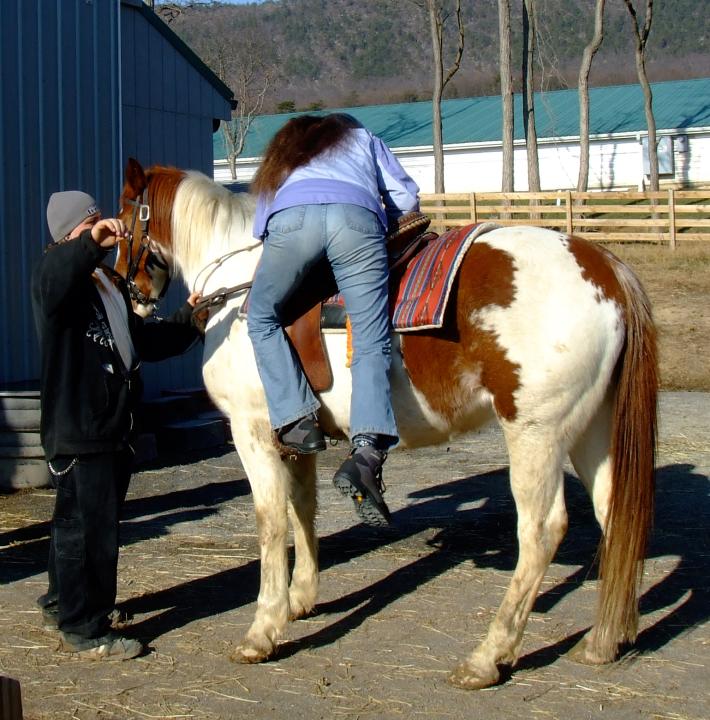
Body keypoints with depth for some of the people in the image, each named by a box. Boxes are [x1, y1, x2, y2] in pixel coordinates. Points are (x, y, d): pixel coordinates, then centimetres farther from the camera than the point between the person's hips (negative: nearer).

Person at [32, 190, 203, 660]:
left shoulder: (114, 284, 19)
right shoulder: (57, 276, -10)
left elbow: (144, 342, 24)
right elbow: (55, 276, -36)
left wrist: (188, 318, 13)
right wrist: (93, 242, -50)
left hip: (113, 425, 9)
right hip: (77, 427, -9)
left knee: (78, 520, 22)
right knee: (90, 526, -4)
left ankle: (63, 601, 38)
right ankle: (85, 629, 6)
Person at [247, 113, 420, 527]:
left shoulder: (283, 152, 42)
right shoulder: (363, 139, 39)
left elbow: (262, 222, 36)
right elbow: (407, 200, 30)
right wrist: (387, 227, 46)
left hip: (291, 218, 1)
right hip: (358, 217, 0)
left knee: (261, 317, 17)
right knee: (371, 341, -5)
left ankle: (297, 419, -3)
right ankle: (368, 451, -24)